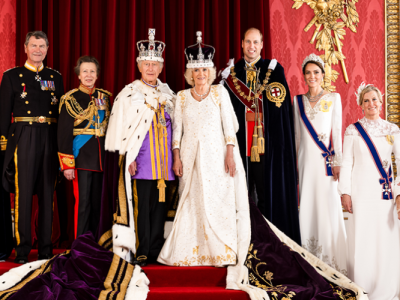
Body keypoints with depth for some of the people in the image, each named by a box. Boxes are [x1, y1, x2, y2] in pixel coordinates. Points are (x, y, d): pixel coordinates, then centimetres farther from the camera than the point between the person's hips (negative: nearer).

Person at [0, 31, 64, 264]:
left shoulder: (56, 78, 14)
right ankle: (23, 249, 5)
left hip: (51, 139, 3)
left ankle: (46, 247, 14)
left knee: (48, 193, 6)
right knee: (23, 192, -3)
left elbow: (62, 114, 13)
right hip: (24, 138, -3)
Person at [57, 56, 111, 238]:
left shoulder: (105, 97, 10)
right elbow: (64, 134, -6)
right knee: (83, 202, -5)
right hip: (81, 157, -4)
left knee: (98, 202, 10)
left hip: (102, 157, 5)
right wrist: (67, 165, -12)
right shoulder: (70, 99, -3)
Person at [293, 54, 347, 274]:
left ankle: (332, 261, 4)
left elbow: (337, 131, 0)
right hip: (305, 159, 3)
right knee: (307, 207, 2)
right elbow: (296, 133, 13)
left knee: (329, 207, -5)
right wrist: (295, 163, 10)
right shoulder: (298, 100, 11)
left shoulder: (333, 98, 4)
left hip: (326, 160, -2)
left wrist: (337, 162, -6)